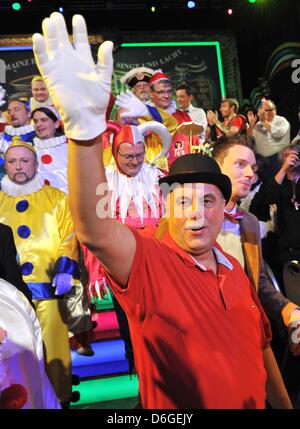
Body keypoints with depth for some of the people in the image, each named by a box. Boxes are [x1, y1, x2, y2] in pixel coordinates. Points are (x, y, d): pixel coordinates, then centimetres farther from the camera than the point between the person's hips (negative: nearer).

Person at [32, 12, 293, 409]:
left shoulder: (234, 269, -5)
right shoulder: (149, 265, -23)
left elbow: (260, 346, 8)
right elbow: (95, 230, -44)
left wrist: (281, 400, 9)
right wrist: (86, 126, -58)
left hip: (254, 402, 5)